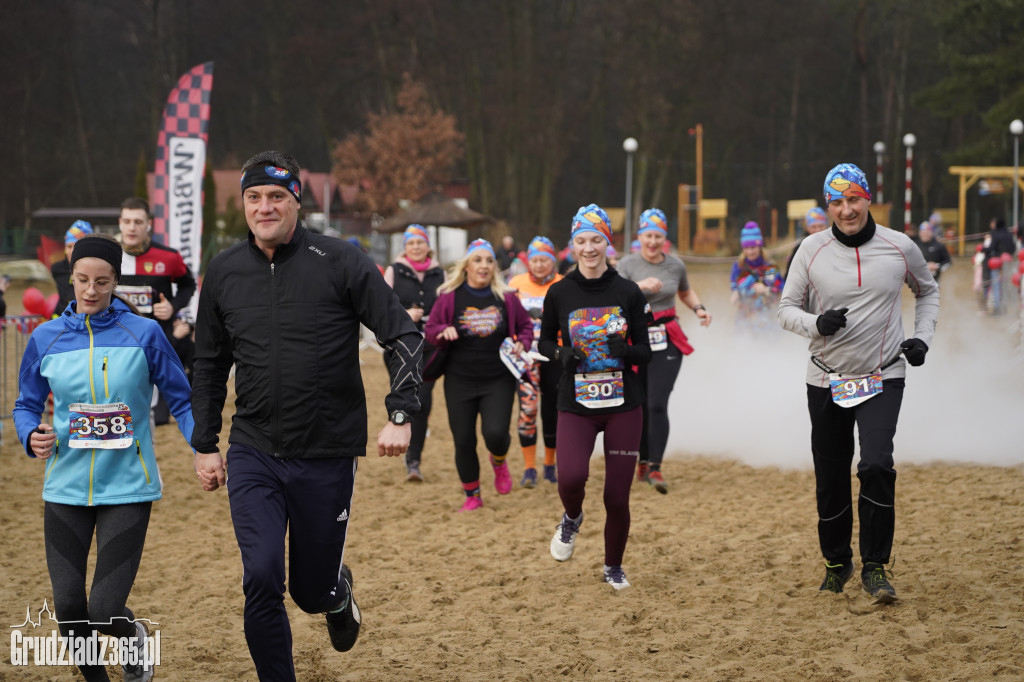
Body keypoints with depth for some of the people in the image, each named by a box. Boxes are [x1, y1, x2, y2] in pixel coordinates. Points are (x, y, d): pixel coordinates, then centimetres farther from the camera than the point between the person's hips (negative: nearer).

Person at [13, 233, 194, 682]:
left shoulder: (143, 334, -4)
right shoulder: (46, 338, 3)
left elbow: (181, 400, 1)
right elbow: (27, 405, 12)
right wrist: (32, 437, -10)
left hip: (127, 488, -2)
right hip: (66, 487, 2)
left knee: (105, 611, -8)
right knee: (69, 607, 0)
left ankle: (135, 637, 28)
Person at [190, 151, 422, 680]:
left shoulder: (339, 262, -8)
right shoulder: (224, 272, 4)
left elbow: (402, 337, -6)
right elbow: (210, 365, 16)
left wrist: (399, 415, -17)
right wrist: (205, 445, 13)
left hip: (328, 456, -2)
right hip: (253, 454, 2)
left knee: (312, 590, 9)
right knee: (261, 581, -14)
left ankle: (338, 591, 46)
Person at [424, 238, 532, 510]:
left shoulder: (506, 297, 3)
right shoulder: (449, 297, 1)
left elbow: (525, 325, 16)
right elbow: (429, 330, 6)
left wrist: (522, 343, -4)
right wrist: (444, 332, -16)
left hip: (499, 380, 0)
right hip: (459, 381, 0)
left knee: (495, 433, -17)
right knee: (464, 441, 1)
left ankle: (499, 462, 20)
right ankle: (472, 496, 20)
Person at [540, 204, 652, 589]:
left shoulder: (628, 292, -1)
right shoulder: (559, 293, 0)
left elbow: (645, 352, 3)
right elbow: (545, 341, 13)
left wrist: (627, 351, -19)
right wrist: (561, 355, -9)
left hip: (624, 406, 0)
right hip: (576, 405, 0)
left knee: (617, 497, 0)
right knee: (571, 477, -25)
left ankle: (613, 567, 26)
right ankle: (572, 518, 12)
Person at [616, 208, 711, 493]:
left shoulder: (675, 265, 4)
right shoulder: (628, 265, -4)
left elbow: (685, 292, 24)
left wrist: (699, 308, 5)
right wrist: (640, 286, -34)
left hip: (667, 341, 0)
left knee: (658, 404, -13)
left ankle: (655, 468, -12)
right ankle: (643, 462, 26)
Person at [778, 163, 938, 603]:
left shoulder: (900, 248, -1)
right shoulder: (812, 250, -3)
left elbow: (927, 290, 17)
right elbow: (786, 308, 3)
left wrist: (922, 337, 2)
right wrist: (816, 323, -19)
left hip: (883, 378, -1)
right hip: (827, 381, 1)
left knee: (876, 466, -20)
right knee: (830, 479, 7)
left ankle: (875, 567, -8)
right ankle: (837, 563, 28)